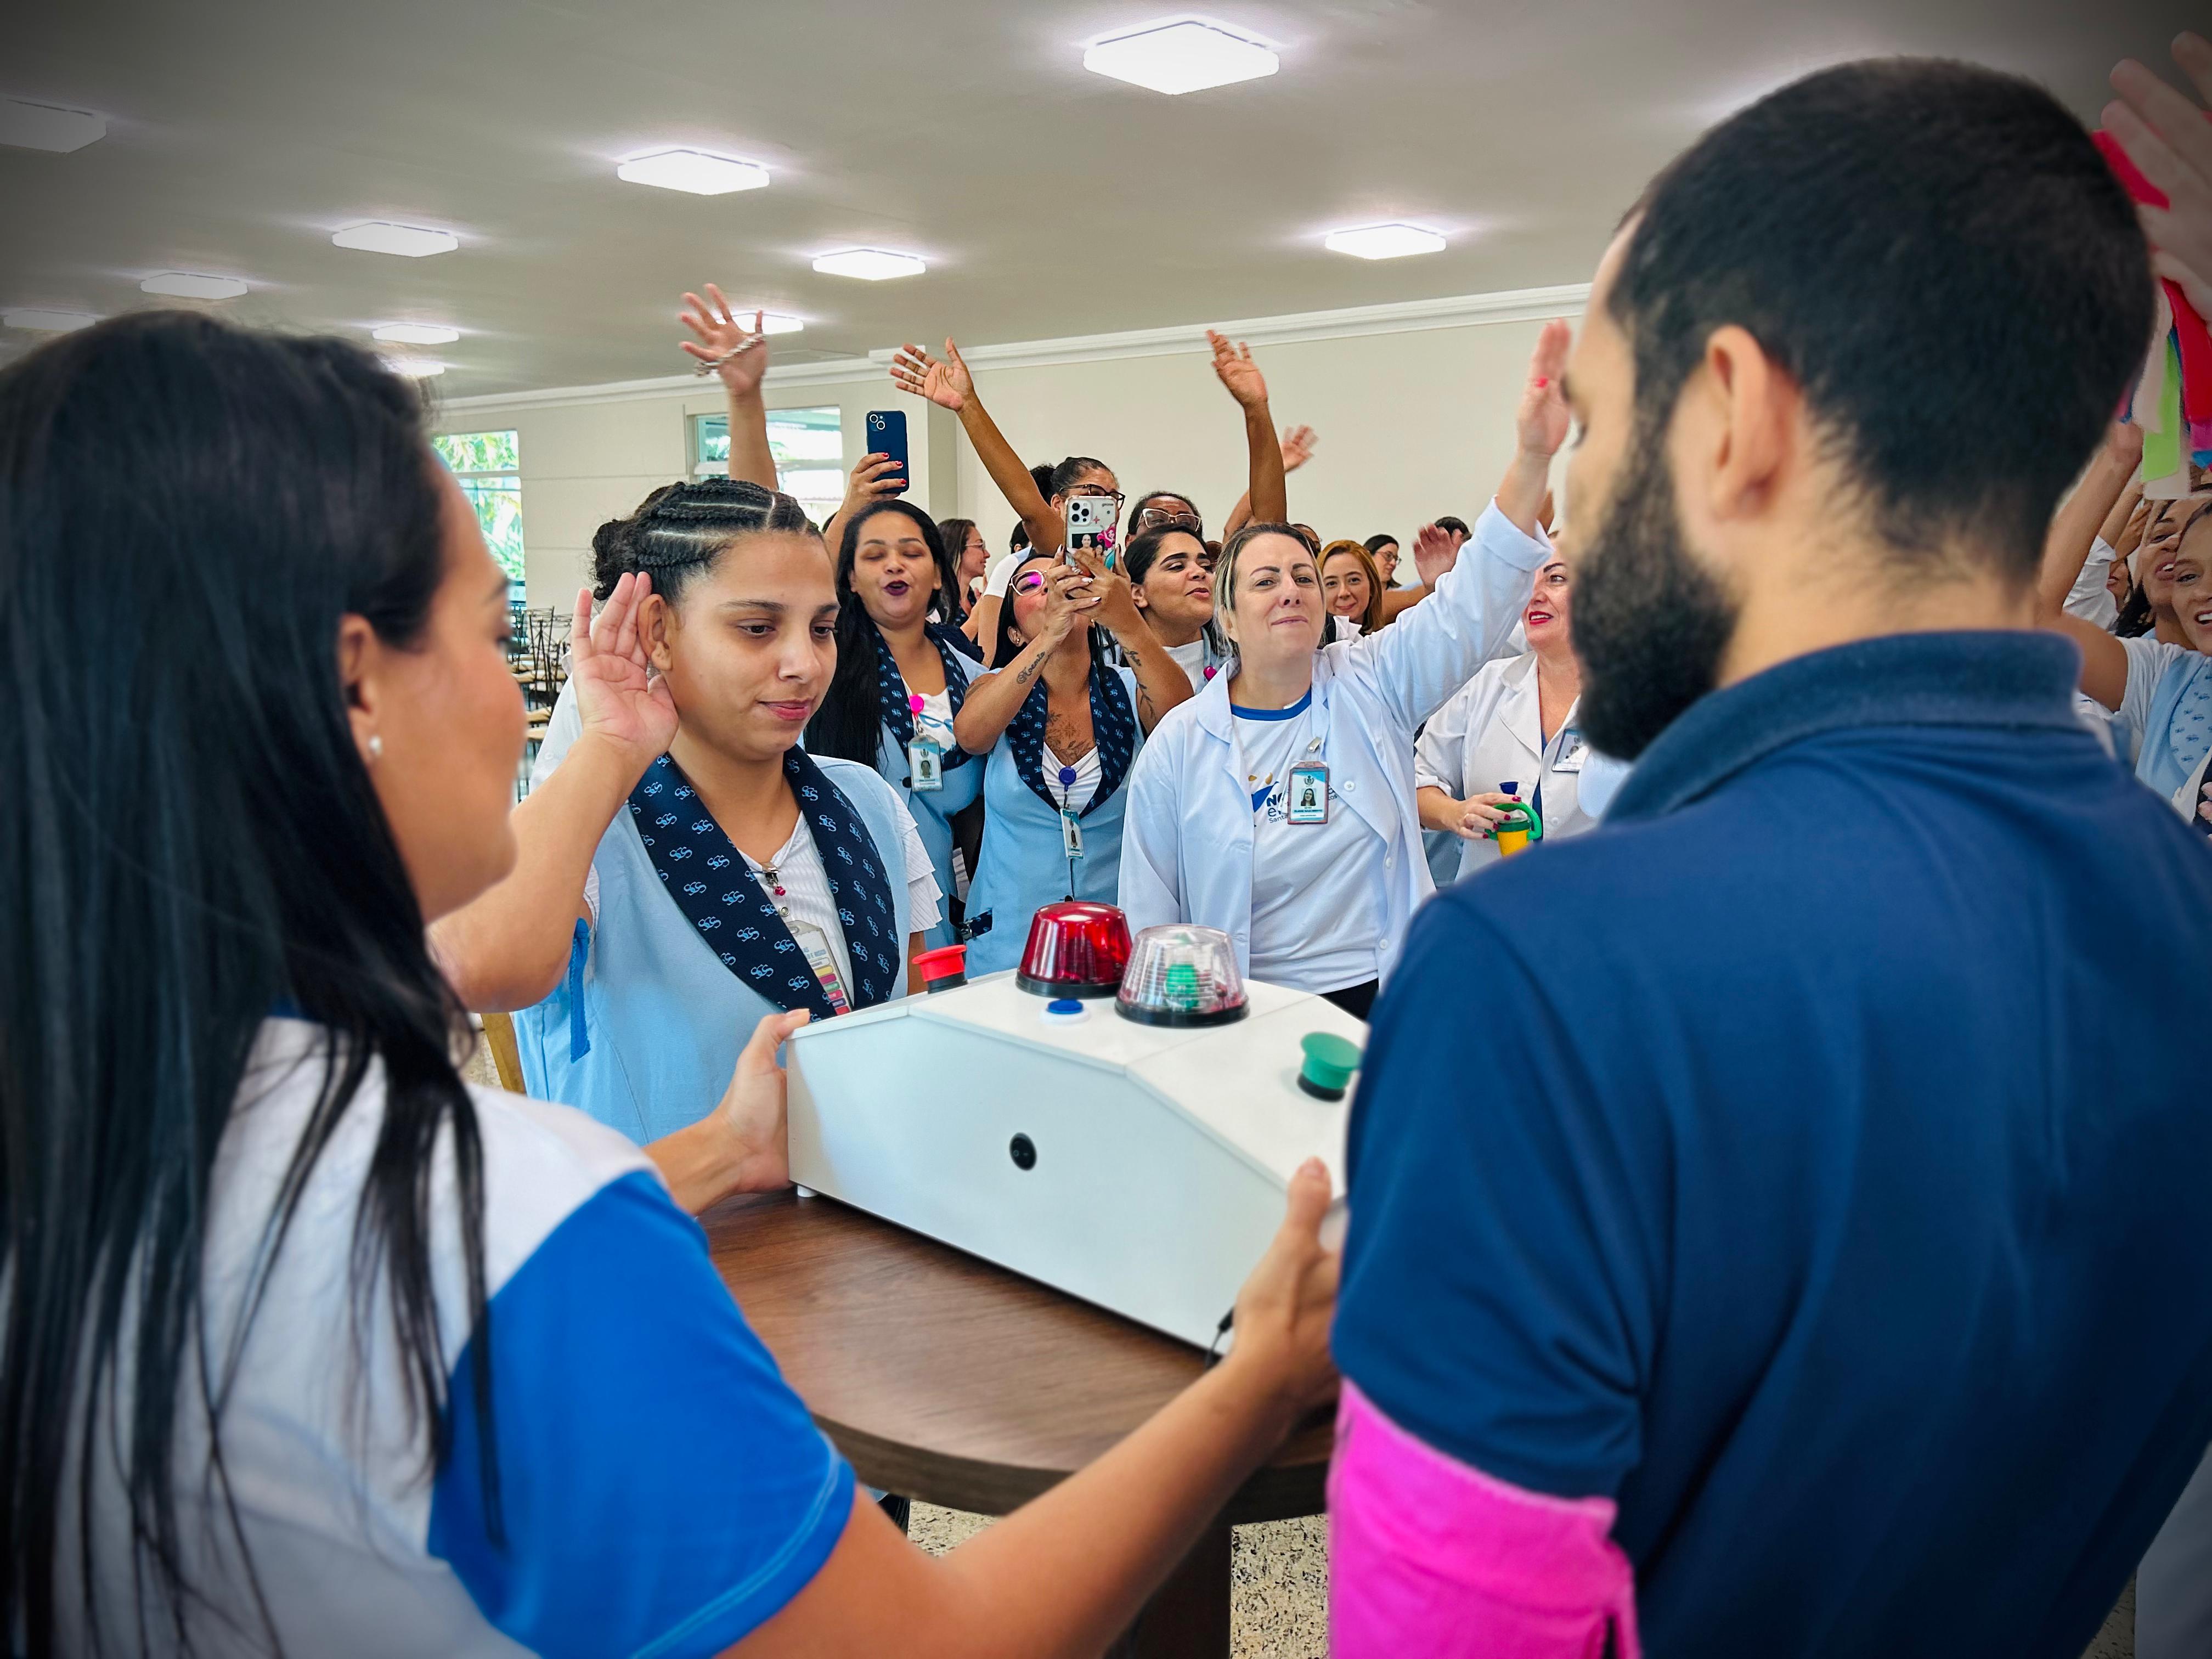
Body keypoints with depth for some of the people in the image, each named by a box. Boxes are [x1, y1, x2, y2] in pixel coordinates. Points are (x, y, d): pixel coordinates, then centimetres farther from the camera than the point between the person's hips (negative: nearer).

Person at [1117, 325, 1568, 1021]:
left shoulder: (1371, 686, 0)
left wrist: (1533, 454, -26)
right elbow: (1149, 918, 3)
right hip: (1248, 1017, -1)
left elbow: (1474, 600, -13)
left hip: (1385, 995, 1)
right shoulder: (1178, 744, -3)